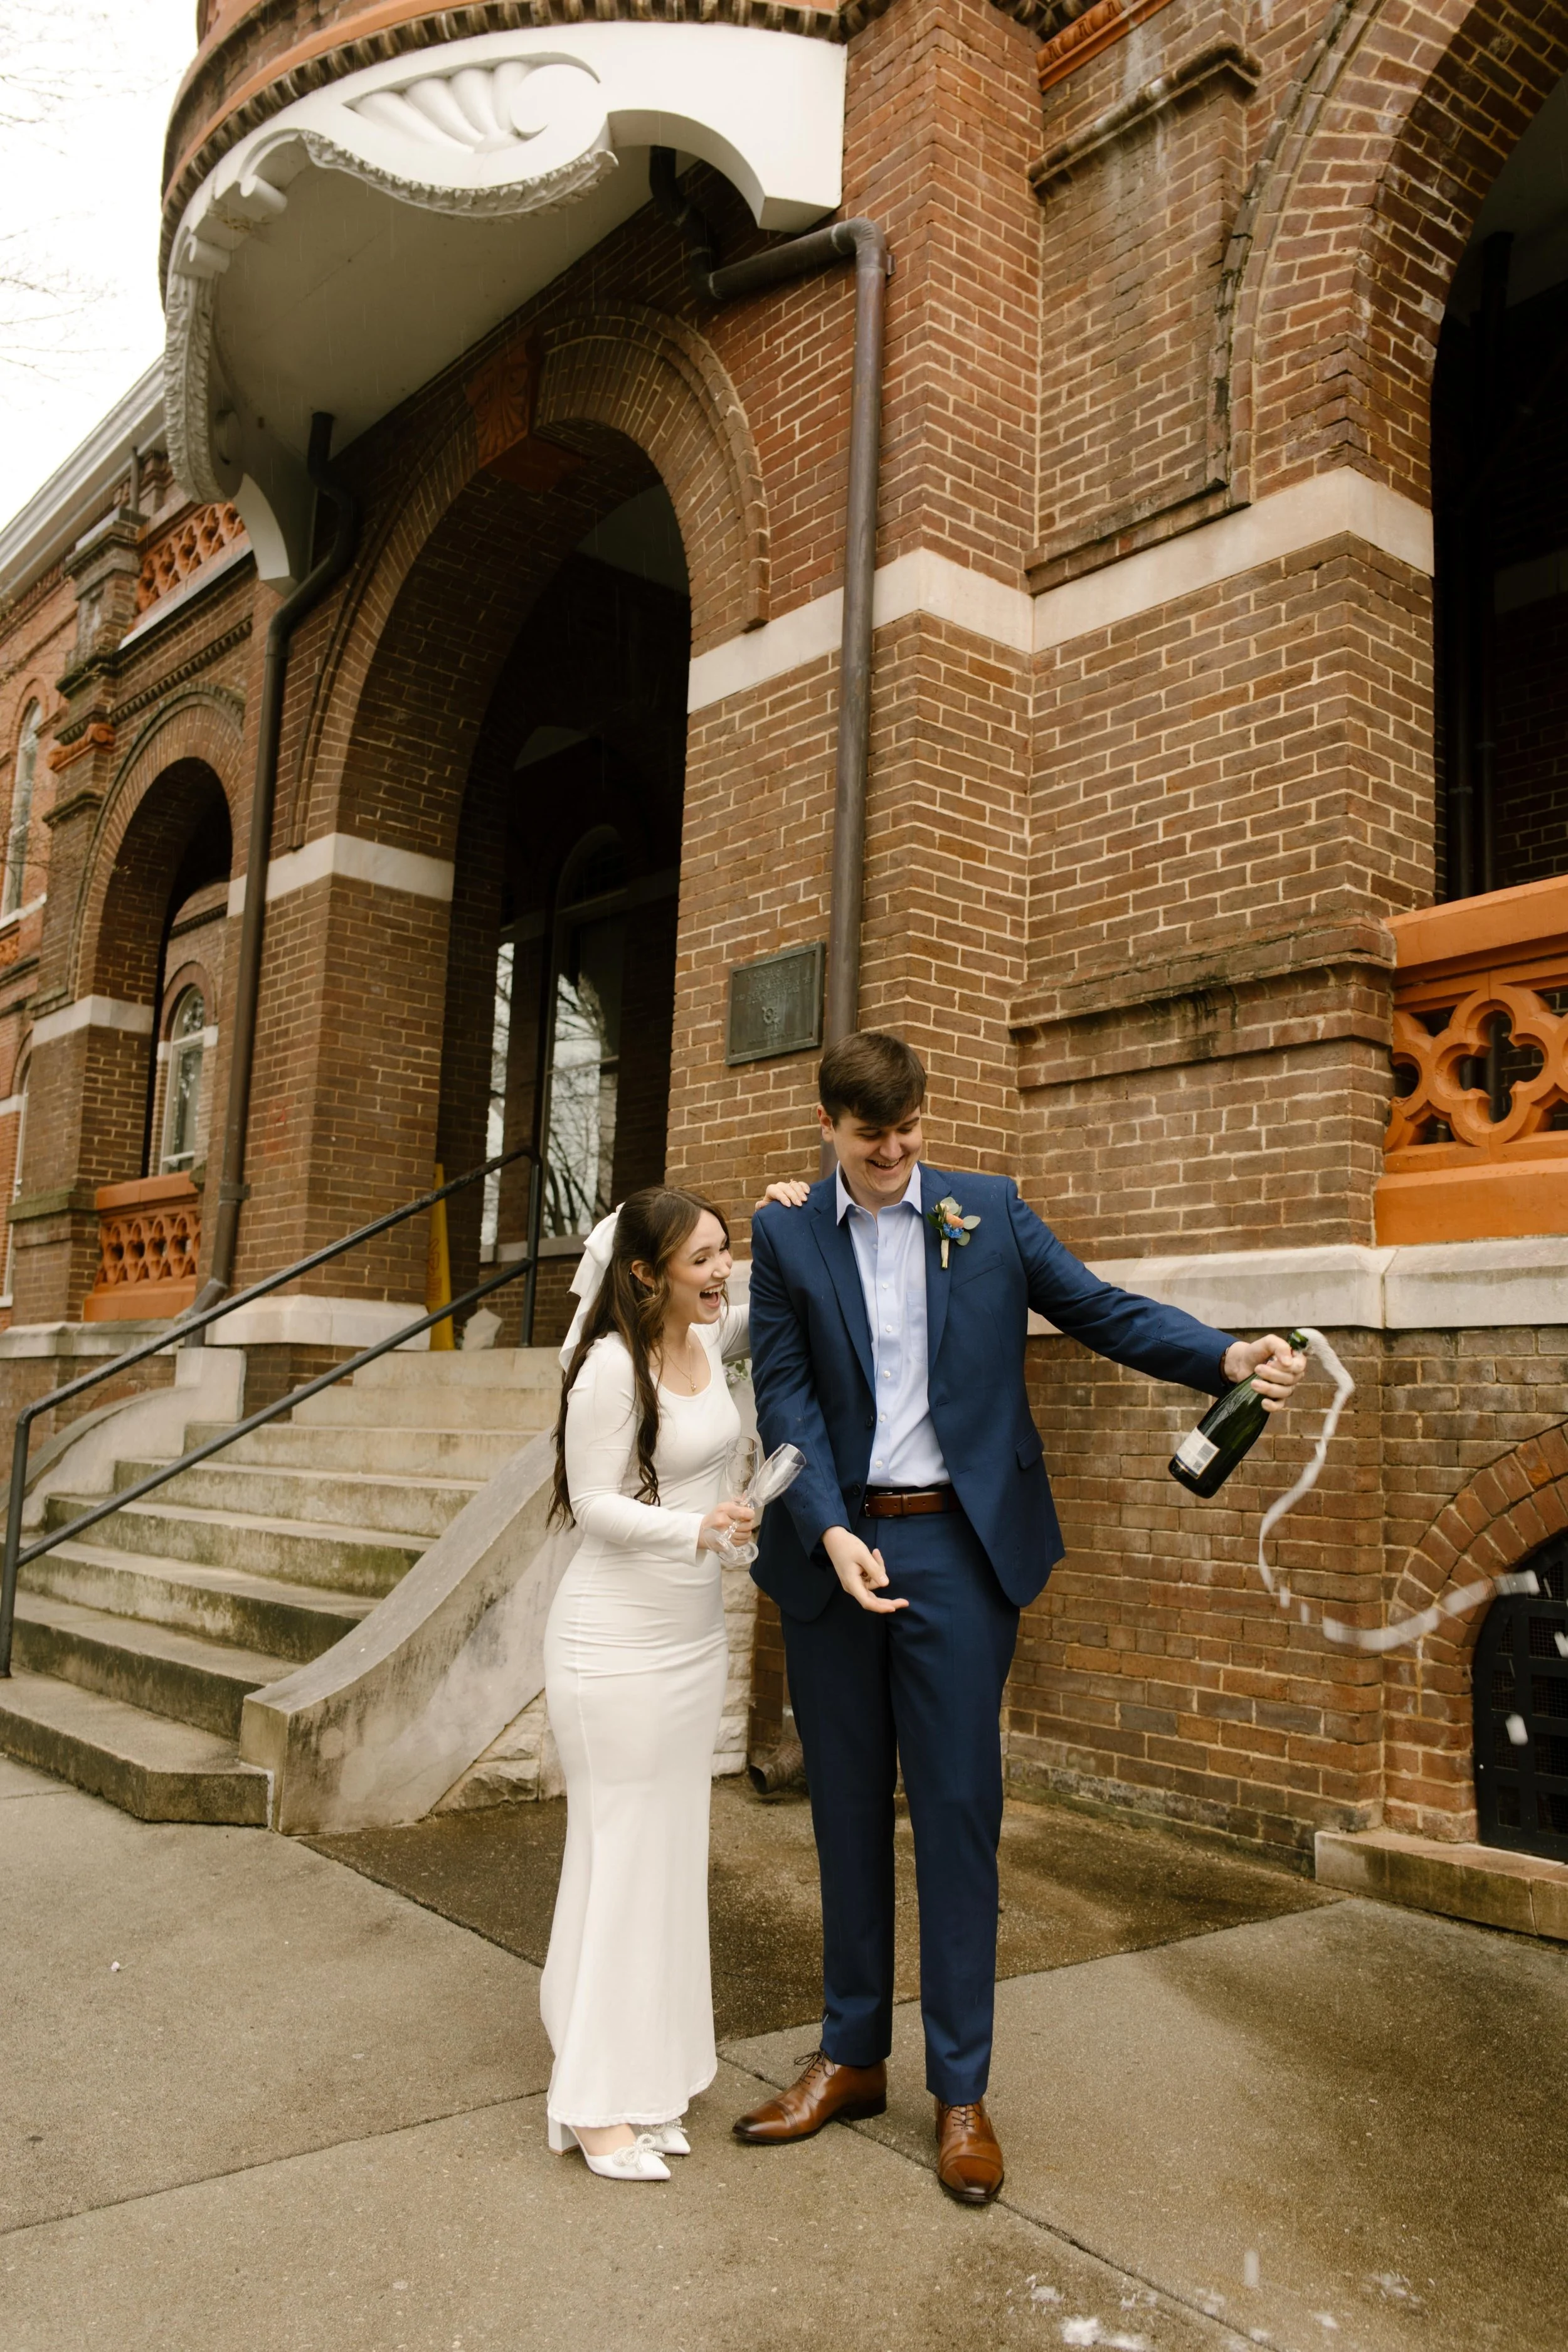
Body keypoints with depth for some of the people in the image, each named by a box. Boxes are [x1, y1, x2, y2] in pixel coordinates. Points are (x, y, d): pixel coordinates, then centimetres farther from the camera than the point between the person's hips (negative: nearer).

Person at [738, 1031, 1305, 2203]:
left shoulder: (988, 1210, 3)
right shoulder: (785, 1235, 2)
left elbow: (1099, 1308, 0)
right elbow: (784, 1392, -3)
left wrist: (1227, 1356, -17)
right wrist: (832, 1534, -16)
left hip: (958, 1547, -1)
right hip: (833, 1547, 1)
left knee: (958, 1810, 3)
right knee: (847, 1811, 13)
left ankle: (962, 2089, 18)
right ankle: (852, 2055, 30)